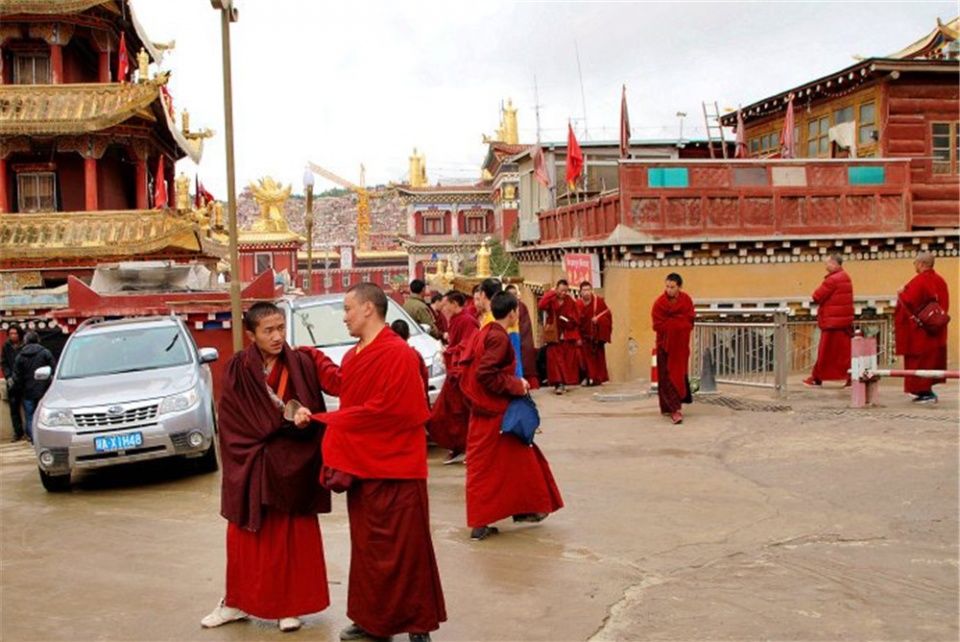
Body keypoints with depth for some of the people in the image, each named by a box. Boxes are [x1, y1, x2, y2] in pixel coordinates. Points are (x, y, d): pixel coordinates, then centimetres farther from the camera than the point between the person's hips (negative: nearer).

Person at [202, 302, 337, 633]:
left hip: (291, 464, 0)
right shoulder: (237, 369, -5)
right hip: (250, 464, 0)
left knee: (292, 535, 6)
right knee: (246, 536, 10)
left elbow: (314, 414, -3)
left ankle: (290, 604, 19)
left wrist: (303, 421, -26)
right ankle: (237, 601, 25)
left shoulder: (300, 365, -4)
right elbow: (234, 422, -9)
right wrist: (287, 421, -17)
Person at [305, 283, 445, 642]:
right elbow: (350, 409, 12)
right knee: (366, 549, 15)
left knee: (405, 552, 2)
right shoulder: (351, 358, 10)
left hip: (395, 471, -8)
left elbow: (385, 411, -21)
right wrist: (339, 461, 0)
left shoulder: (398, 354, -16)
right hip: (360, 468, 8)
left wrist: (324, 420, -13)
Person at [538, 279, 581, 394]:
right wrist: (551, 293, -21)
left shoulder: (571, 301, 3)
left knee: (569, 359, 6)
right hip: (554, 335, -3)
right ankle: (558, 383, -13)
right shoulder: (551, 300, -3)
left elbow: (576, 319, 6)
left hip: (568, 335, 3)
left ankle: (564, 382, 18)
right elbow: (542, 305, -26)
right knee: (555, 359, -9)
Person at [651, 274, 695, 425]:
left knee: (679, 374, 9)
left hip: (681, 344, 3)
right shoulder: (659, 302, -10)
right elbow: (658, 325, -14)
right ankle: (674, 409, -8)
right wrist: (678, 322, -13)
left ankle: (669, 406, 23)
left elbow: (689, 322, -5)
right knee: (667, 376, -6)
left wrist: (670, 322, -14)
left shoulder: (686, 300, -2)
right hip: (665, 343, -3)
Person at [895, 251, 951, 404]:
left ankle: (926, 392, -1)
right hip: (936, 329, 8)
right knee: (932, 357, 13)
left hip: (919, 328, -8)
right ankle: (927, 391, 17)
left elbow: (908, 301, -22)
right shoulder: (940, 281, 8)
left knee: (920, 359, -1)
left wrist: (901, 294, -3)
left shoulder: (918, 281, -17)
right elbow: (944, 304, 14)